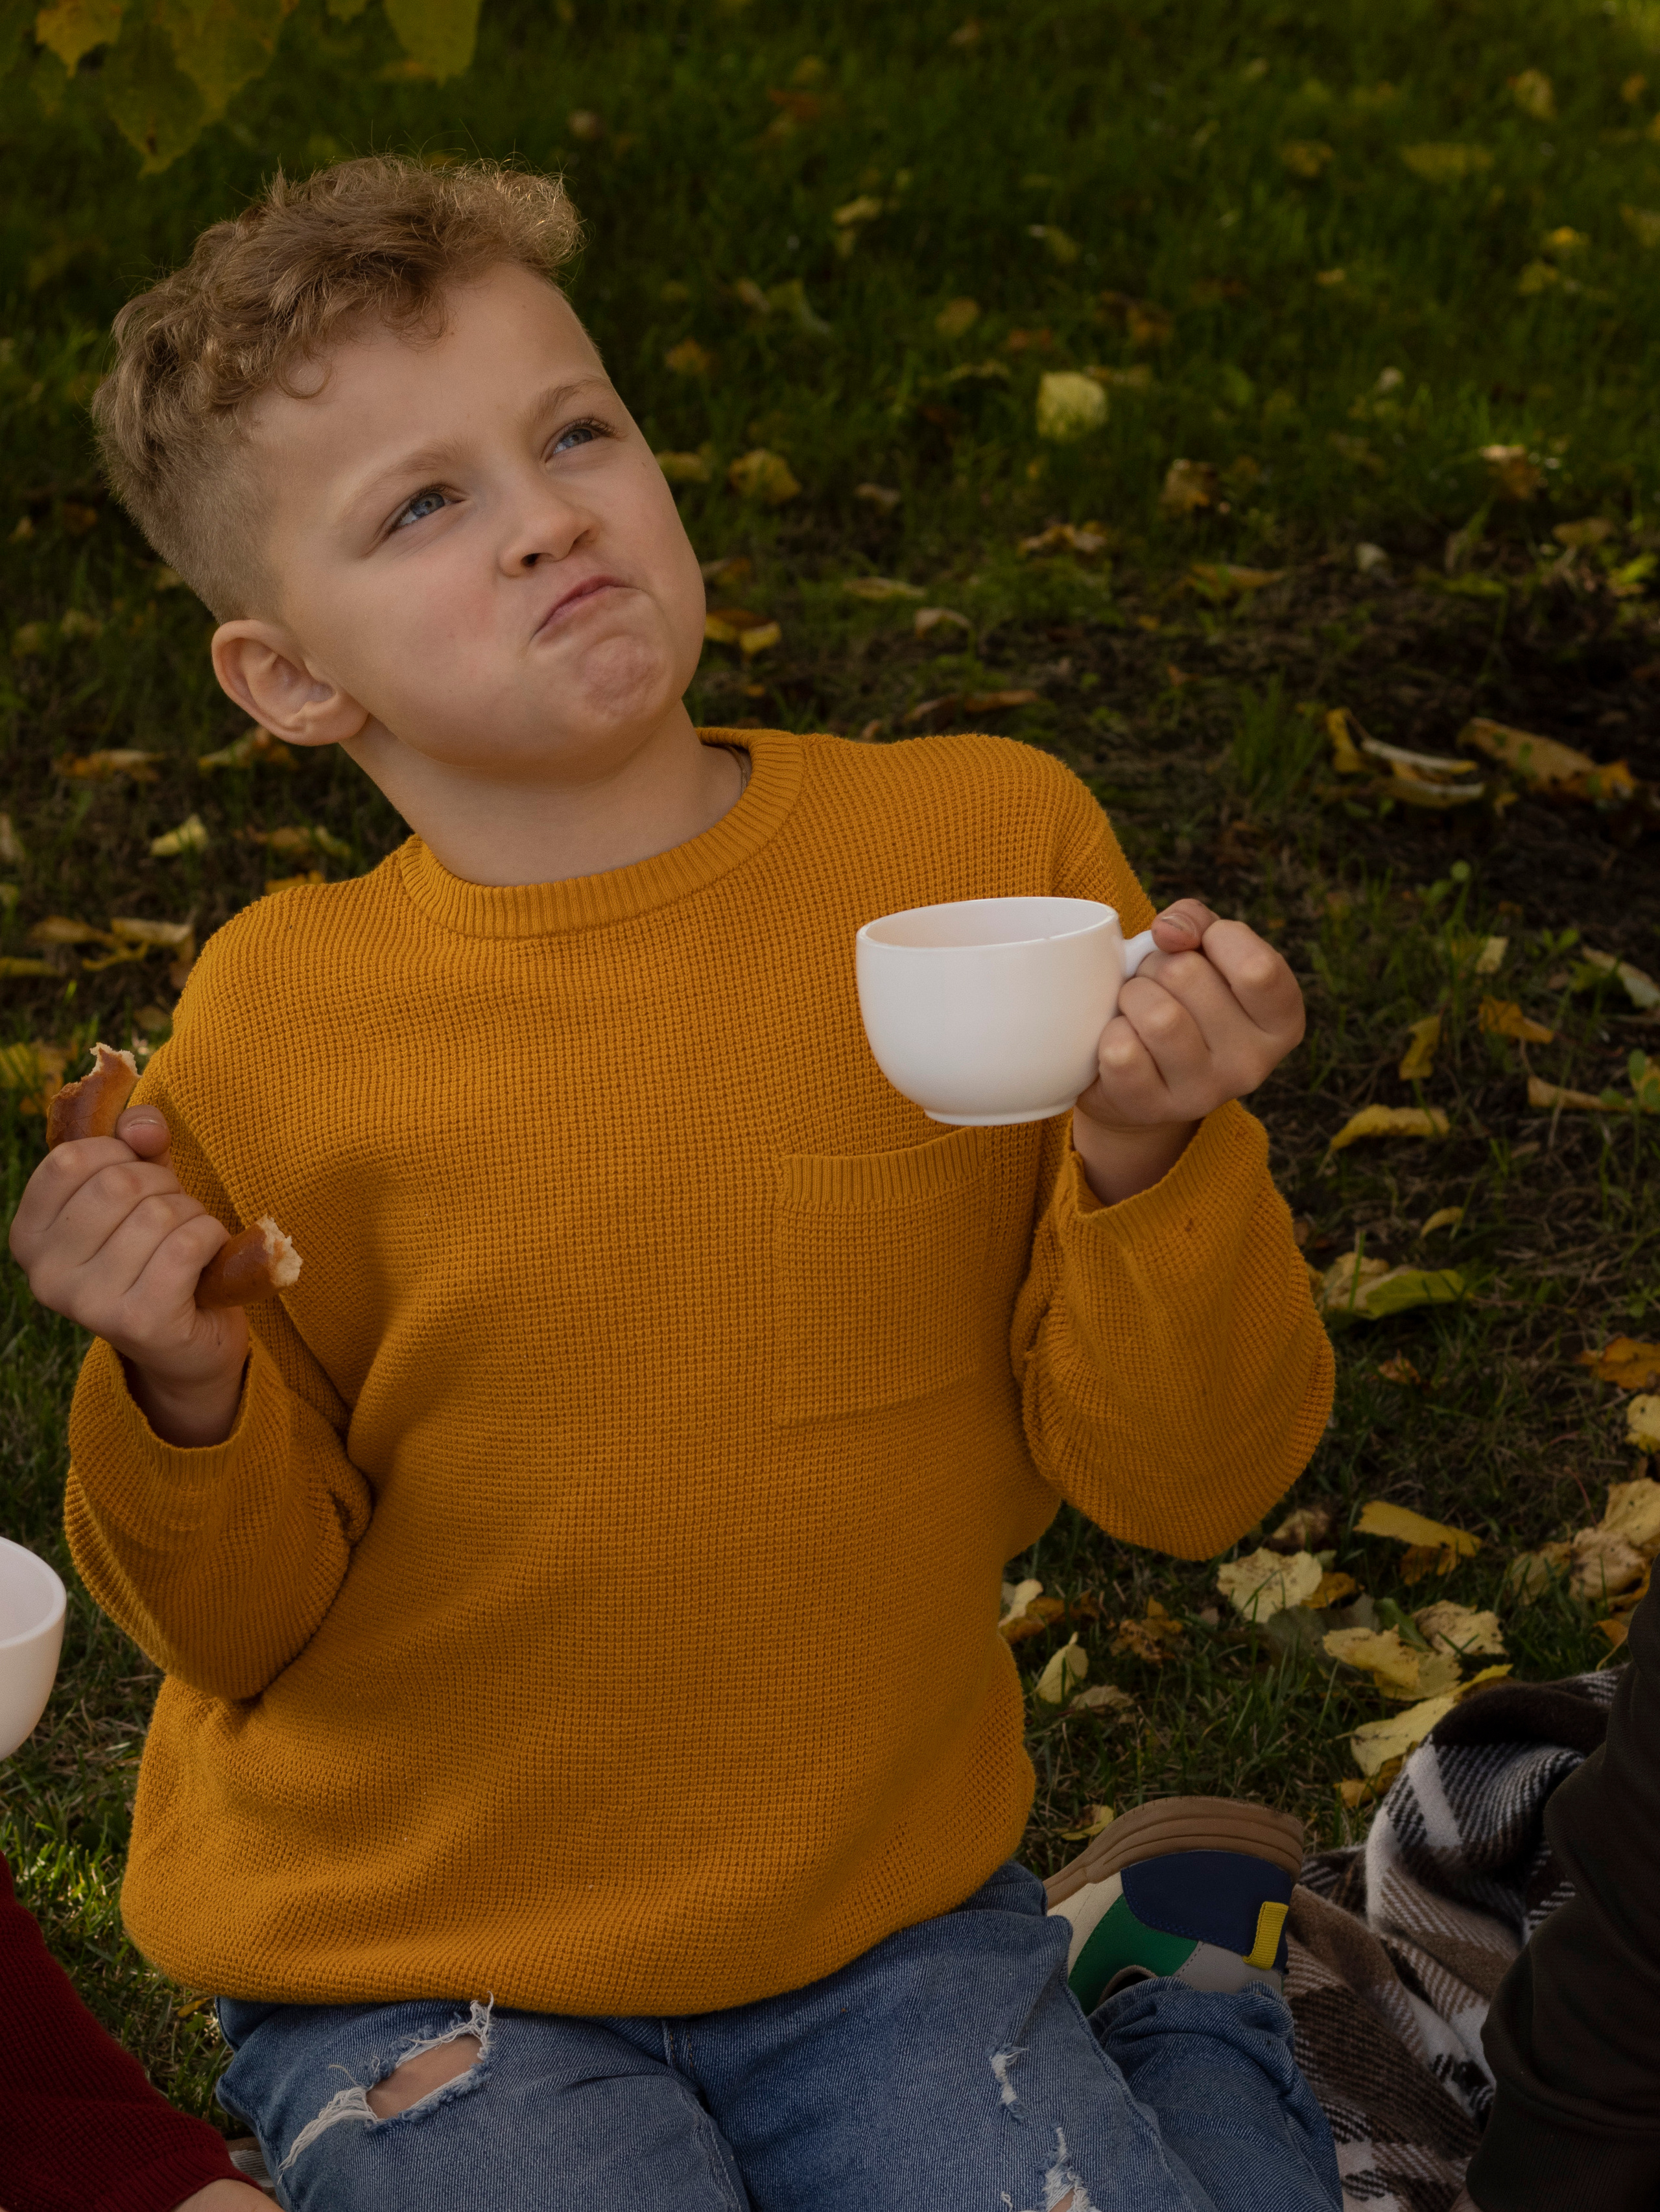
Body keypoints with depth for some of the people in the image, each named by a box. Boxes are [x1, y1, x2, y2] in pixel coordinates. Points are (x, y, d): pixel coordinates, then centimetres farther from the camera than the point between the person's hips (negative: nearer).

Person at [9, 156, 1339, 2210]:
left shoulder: (991, 848, -9)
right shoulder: (275, 1028, -11)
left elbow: (1182, 1476, -6)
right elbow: (248, 1621, -1)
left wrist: (1148, 1161, -24)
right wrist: (185, 1387, -21)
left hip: (883, 1921, 1)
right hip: (417, 1985, -1)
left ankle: (1170, 1967, 19)